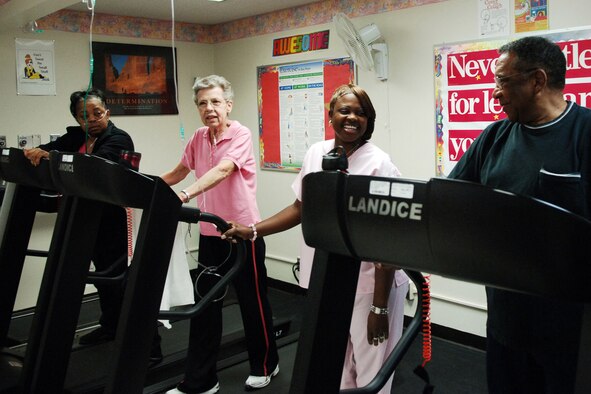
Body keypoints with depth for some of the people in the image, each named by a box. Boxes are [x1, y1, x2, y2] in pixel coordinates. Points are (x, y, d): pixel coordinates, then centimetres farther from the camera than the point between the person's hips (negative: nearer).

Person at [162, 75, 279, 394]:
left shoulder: (241, 135, -14)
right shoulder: (198, 138, 5)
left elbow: (222, 170, -31)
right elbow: (180, 172, 18)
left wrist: (186, 195, -44)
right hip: (210, 233, 6)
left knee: (252, 302, 10)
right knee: (205, 304, 8)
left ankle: (265, 365, 33)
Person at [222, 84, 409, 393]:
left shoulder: (379, 165, -13)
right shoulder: (315, 153, 4)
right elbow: (301, 208, 15)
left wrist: (380, 306, -15)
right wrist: (252, 231, 6)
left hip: (368, 285, -5)